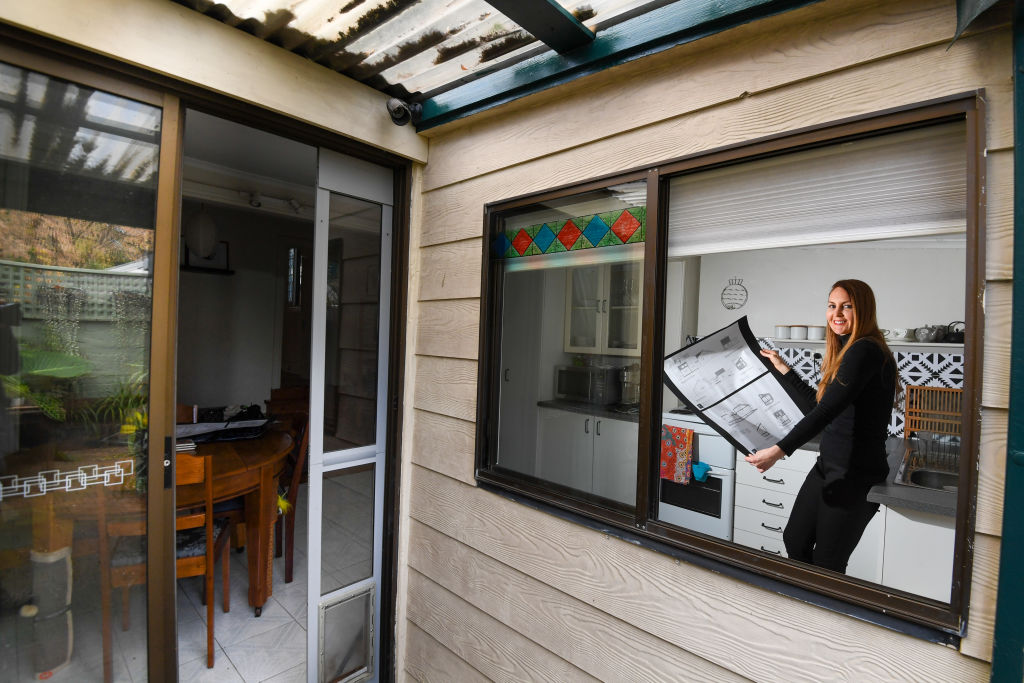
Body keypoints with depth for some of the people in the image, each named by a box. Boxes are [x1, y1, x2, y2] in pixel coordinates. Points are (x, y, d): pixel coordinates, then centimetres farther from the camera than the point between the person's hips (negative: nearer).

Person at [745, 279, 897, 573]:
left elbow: (827, 410, -28)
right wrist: (784, 370, 20)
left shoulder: (865, 351, -18)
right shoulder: (848, 351, 12)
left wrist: (780, 450, -33)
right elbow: (817, 406, 17)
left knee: (826, 564, 5)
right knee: (795, 541, 16)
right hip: (827, 466, 9)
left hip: (856, 475, -9)